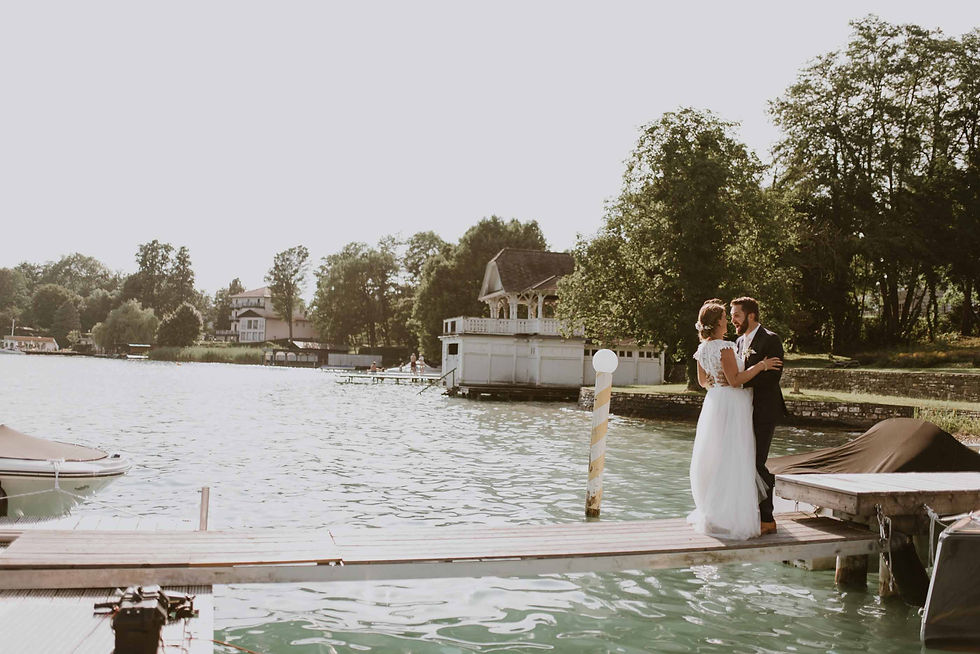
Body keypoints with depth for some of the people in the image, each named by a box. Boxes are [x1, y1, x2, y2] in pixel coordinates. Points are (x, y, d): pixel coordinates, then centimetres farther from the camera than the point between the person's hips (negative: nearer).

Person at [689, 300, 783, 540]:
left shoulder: (702, 349, 8)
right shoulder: (725, 347, -17)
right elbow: (734, 379, -19)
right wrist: (760, 366, -13)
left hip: (714, 403, 9)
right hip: (732, 405, -9)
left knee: (713, 459, 15)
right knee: (731, 461, -4)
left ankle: (709, 514, 24)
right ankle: (726, 519, -2)